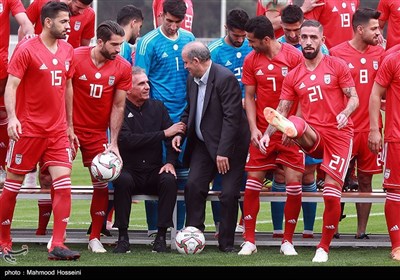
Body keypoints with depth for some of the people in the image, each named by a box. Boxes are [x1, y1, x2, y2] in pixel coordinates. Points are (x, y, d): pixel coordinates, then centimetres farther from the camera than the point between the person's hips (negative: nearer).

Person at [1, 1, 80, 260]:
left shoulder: (68, 51, 9)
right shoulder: (27, 50, -9)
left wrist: (70, 125, 20)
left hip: (58, 131, 5)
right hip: (28, 129, -5)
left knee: (64, 185, -7)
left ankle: (57, 245, -7)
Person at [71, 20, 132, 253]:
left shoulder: (123, 67, -6)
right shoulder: (75, 58, -14)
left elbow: (118, 106, -1)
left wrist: (113, 142, -5)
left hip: (98, 132, 2)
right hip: (71, 128, -2)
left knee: (102, 184, -1)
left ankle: (95, 238, 10)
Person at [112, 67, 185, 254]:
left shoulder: (157, 107, 11)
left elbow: (172, 137, 5)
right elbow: (128, 140, -18)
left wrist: (170, 162, -14)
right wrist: (164, 133, -15)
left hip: (154, 172, 3)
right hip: (129, 170, -3)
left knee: (169, 180, -29)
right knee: (122, 180, -35)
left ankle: (161, 236, -24)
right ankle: (123, 237, -26)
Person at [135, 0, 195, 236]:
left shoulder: (189, 39, 8)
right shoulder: (149, 42, -6)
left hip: (184, 116, 4)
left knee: (183, 172, 6)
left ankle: (180, 227, 12)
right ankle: (154, 228, 4)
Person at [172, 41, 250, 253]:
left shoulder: (225, 79, -20)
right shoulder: (192, 80, 6)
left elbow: (231, 118, -23)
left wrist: (223, 152, -24)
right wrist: (180, 132, 0)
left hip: (229, 146, -7)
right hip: (203, 144, 7)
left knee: (229, 194, -4)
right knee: (193, 186, -6)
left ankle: (226, 243, 5)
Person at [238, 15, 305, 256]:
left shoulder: (294, 57, -8)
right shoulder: (251, 60, 1)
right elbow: (249, 97, 5)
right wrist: (253, 128, -6)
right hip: (262, 131, 2)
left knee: (294, 182, -5)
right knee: (253, 181, -2)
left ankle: (288, 241, 7)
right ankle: (249, 240, 7)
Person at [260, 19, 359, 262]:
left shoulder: (337, 66, 3)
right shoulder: (293, 76, 11)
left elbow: (354, 98, 0)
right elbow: (282, 109, 9)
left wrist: (345, 113, -22)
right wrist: (267, 133, -7)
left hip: (339, 134, -2)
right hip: (312, 137, 2)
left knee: (332, 193, -8)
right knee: (298, 124, -35)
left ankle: (324, 247, 5)